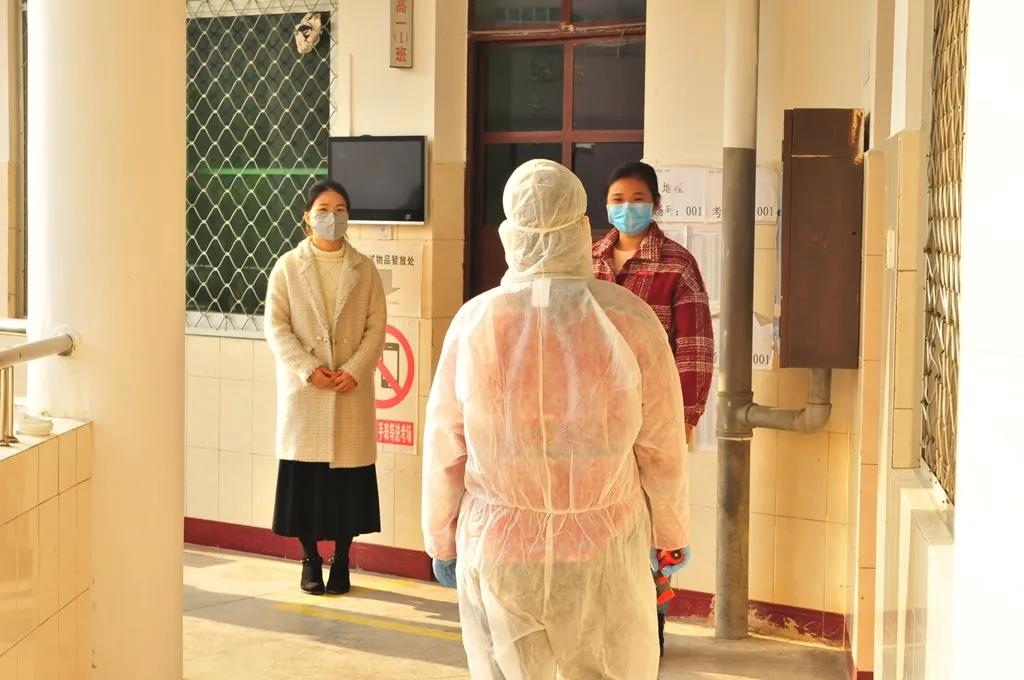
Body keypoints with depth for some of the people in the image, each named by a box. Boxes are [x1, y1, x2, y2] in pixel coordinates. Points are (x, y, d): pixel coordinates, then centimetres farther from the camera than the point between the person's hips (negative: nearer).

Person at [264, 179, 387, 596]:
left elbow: (377, 327, 2)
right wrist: (308, 370, -14)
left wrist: (354, 370, -12)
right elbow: (276, 327, -3)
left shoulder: (364, 269, 6)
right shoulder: (287, 267, 2)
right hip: (303, 391, -1)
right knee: (304, 479, 3)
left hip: (352, 391, 1)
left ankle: (341, 561, 17)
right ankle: (311, 559, 19)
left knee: (348, 479, 3)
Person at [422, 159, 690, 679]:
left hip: (497, 547, 1)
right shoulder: (630, 321, -13)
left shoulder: (475, 324, -10)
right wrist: (670, 532, 11)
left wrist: (441, 539, 12)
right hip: (602, 550, -1)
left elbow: (444, 452, -2)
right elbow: (662, 451, -5)